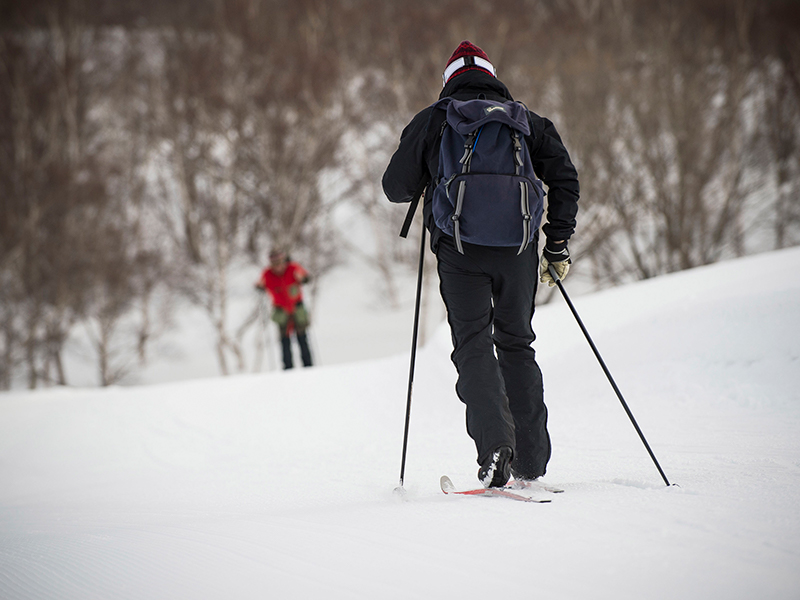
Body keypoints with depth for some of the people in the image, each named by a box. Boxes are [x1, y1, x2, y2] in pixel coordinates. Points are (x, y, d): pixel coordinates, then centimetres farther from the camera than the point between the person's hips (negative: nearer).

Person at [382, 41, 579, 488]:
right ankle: (532, 459, 16)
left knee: (474, 346, -1)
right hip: (517, 246, 2)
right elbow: (564, 177, 10)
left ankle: (495, 442, -24)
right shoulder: (525, 119, 17)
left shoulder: (431, 121, 12)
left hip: (459, 247, -2)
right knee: (517, 343, 15)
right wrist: (558, 244, 14)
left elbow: (397, 187, 12)